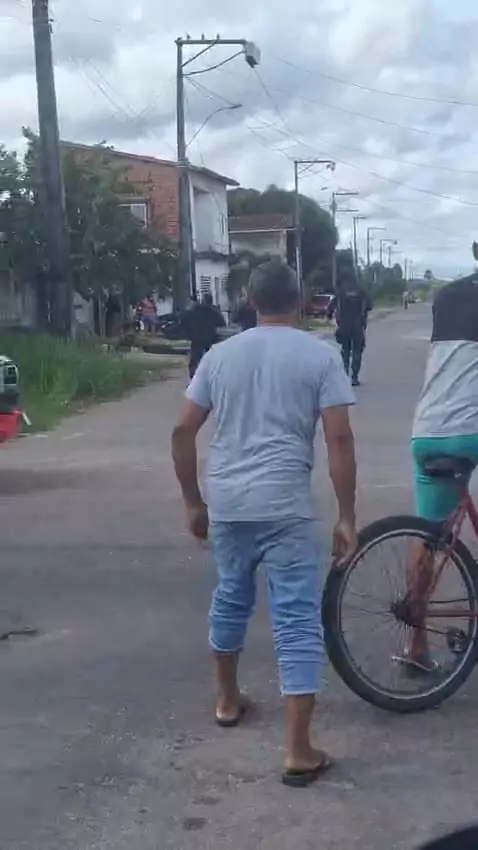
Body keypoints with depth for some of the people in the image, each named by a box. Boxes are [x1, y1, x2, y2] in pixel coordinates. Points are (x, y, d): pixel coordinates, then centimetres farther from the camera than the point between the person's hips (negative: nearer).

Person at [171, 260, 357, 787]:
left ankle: (227, 699, 42)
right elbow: (339, 438, -7)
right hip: (284, 505, -4)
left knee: (231, 598, 25)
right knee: (298, 621, -1)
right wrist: (347, 517, -2)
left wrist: (193, 501, 18)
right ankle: (299, 752, -1)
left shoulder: (219, 354, 10)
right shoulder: (320, 355, -1)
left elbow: (183, 433, 8)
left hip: (225, 502, 5)